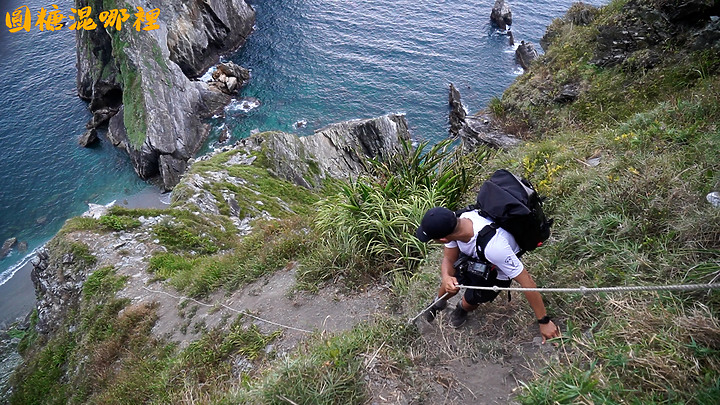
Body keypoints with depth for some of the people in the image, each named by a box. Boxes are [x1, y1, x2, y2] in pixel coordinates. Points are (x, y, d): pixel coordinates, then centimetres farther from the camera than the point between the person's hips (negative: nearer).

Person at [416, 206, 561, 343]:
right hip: (472, 257, 4)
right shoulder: (455, 221, -31)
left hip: (497, 272, -4)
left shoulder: (493, 246, -48)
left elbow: (526, 281, -37)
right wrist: (446, 278, -38)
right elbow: (448, 259, -15)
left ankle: (462, 308, 41)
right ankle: (438, 303, 41)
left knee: (468, 303, 2)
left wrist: (544, 321, -28)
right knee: (448, 288, 4)